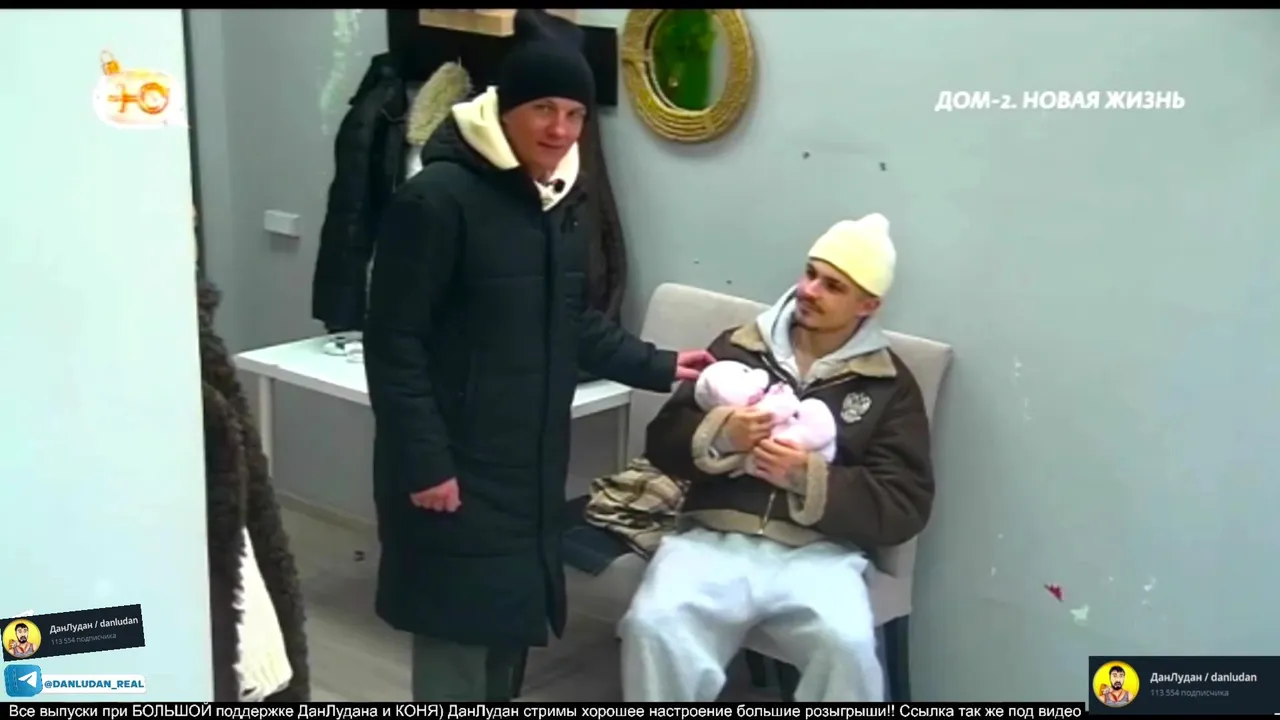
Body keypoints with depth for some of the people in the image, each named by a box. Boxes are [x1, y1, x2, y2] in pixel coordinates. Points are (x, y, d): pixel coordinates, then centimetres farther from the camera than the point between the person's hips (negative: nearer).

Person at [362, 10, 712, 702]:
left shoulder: (557, 199, 10)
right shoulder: (437, 198, -16)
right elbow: (393, 342, -17)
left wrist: (657, 366, 10)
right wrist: (423, 461, -19)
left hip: (531, 467, 8)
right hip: (456, 472, -8)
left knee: (509, 627, 17)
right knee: (458, 635, -1)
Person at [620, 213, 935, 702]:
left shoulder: (890, 385, 11)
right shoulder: (737, 348, 15)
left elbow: (905, 507, 2)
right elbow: (662, 442, 12)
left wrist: (810, 480, -12)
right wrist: (720, 437, -10)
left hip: (817, 554, -1)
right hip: (714, 538, 1)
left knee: (848, 648, -31)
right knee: (654, 627, -29)